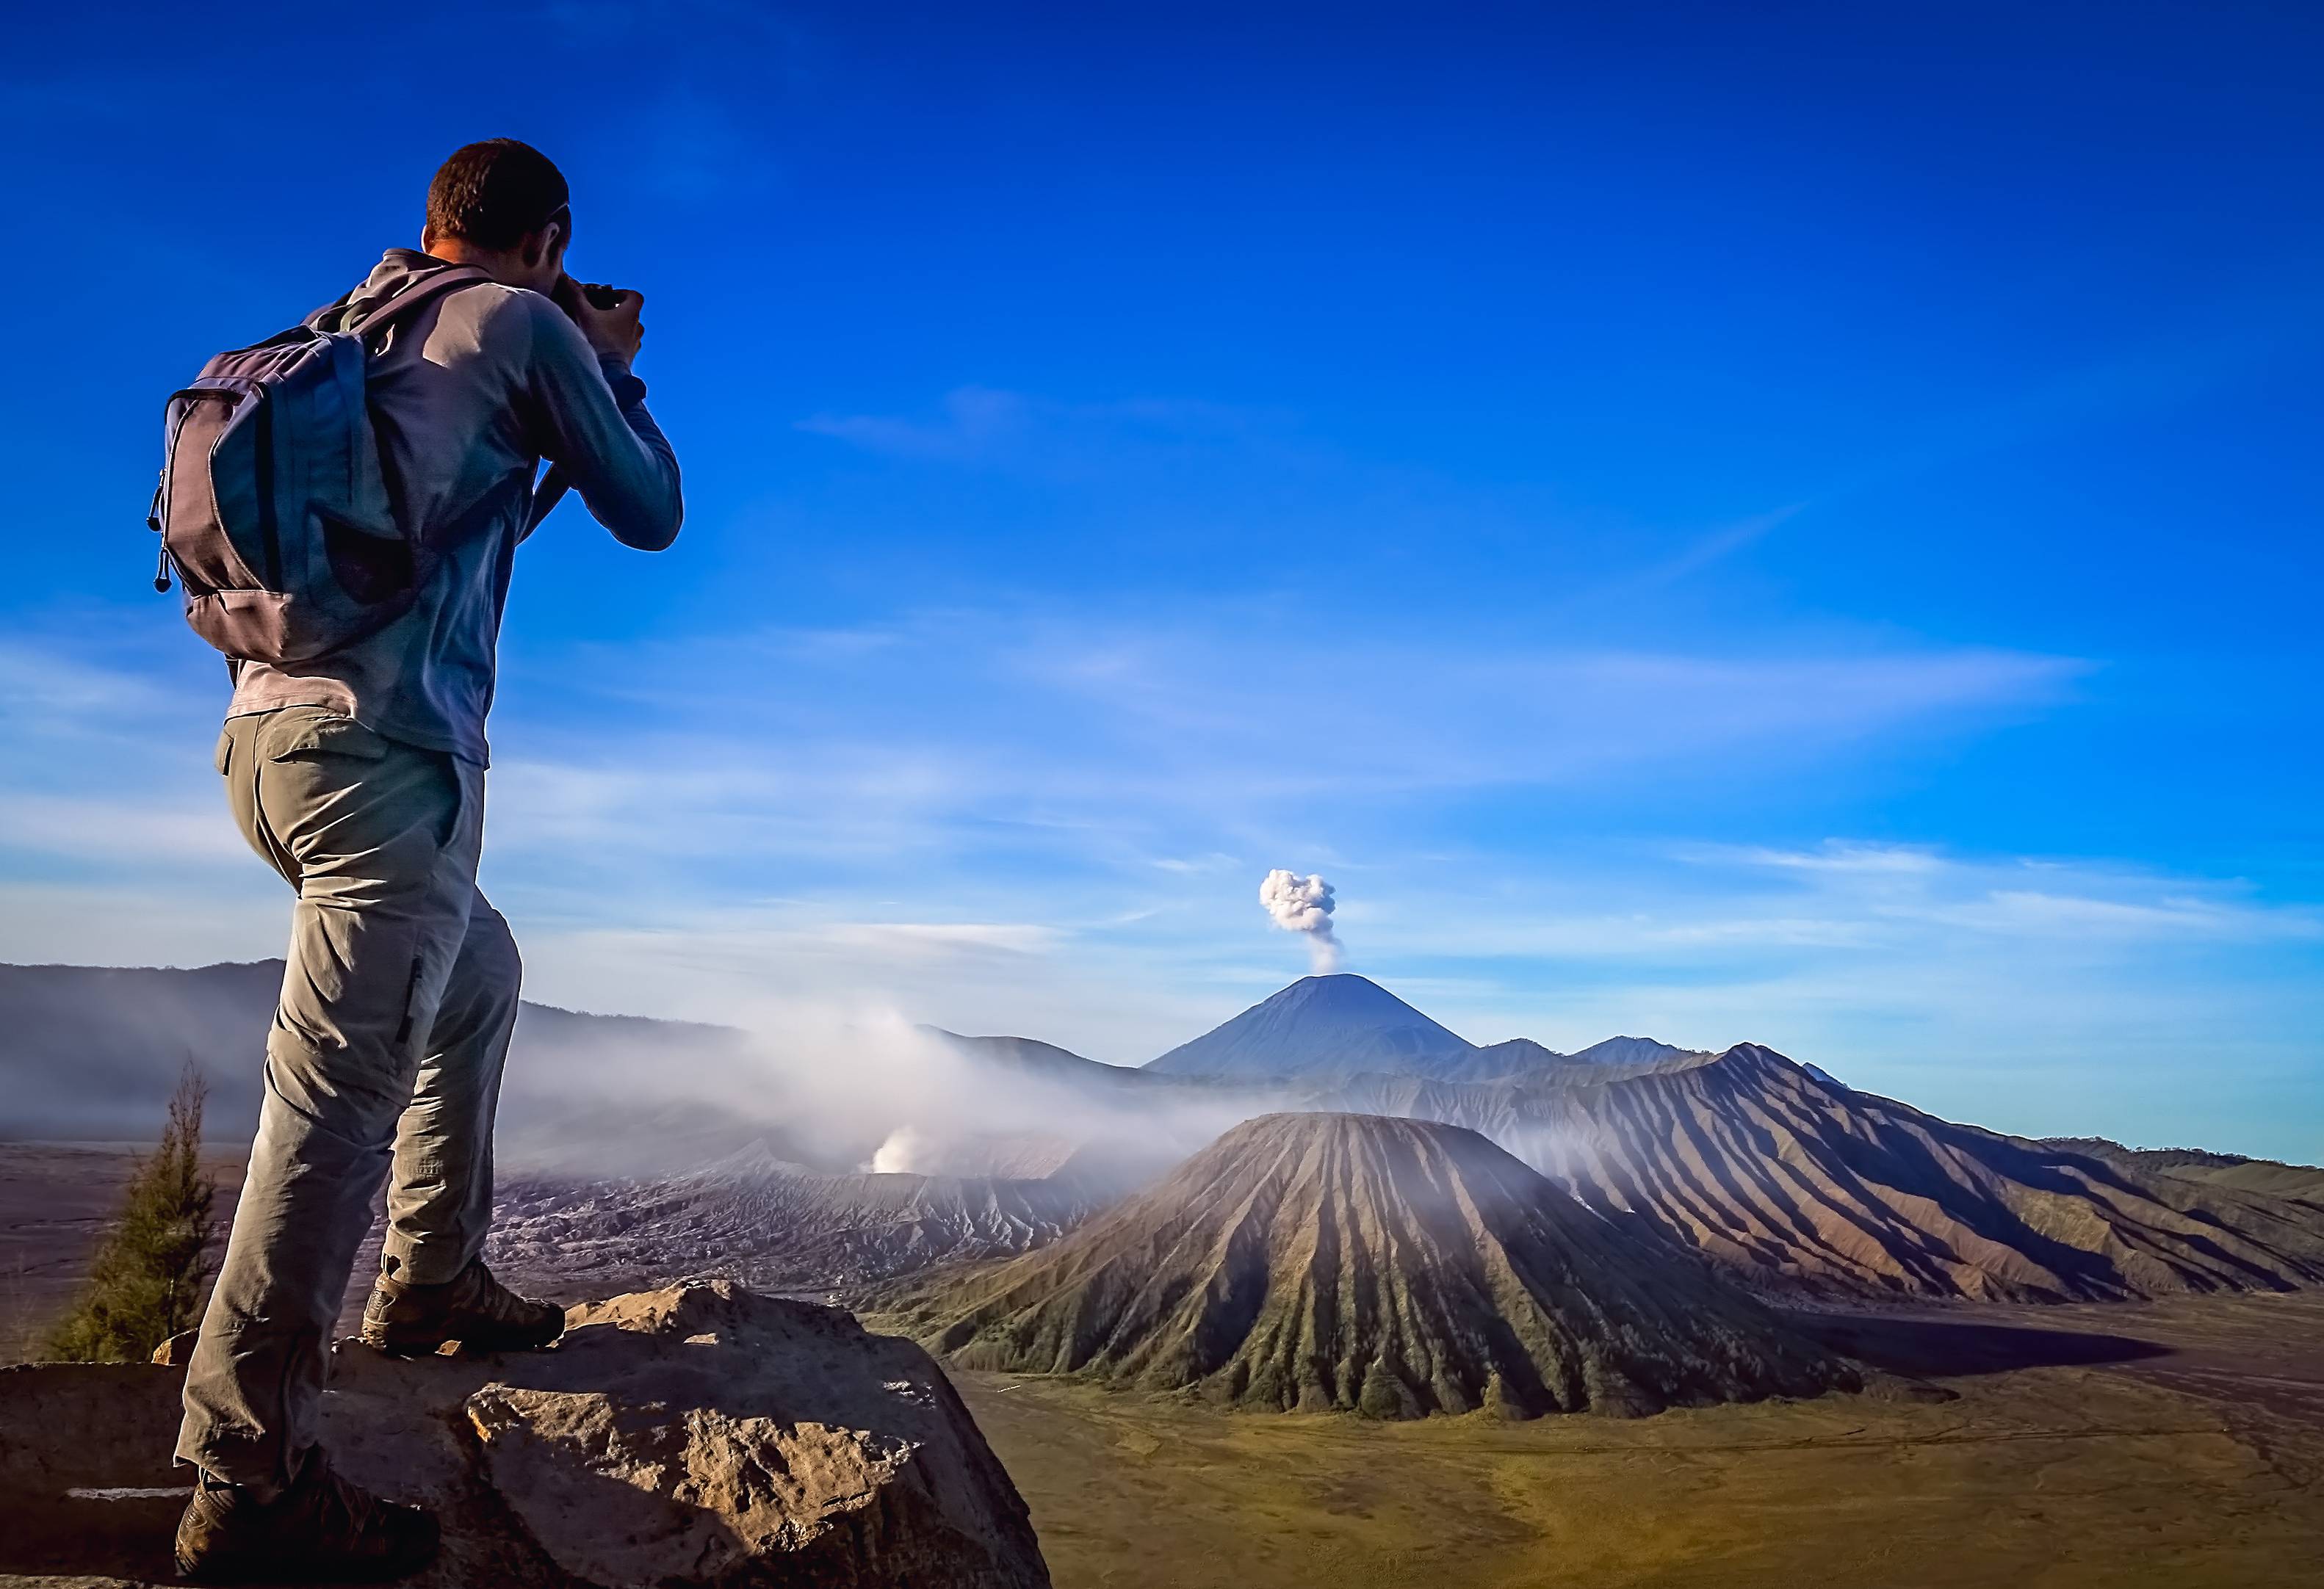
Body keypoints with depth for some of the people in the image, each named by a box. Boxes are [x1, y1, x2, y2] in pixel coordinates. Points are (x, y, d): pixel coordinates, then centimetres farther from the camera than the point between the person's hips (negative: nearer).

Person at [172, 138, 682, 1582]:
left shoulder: (344, 328, 20)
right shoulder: (521, 324, -1)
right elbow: (650, 514, 5)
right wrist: (616, 372, 20)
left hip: (270, 728, 9)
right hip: (387, 744, -9)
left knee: (482, 974, 25)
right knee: (339, 1094, -9)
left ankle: (433, 1279, 31)